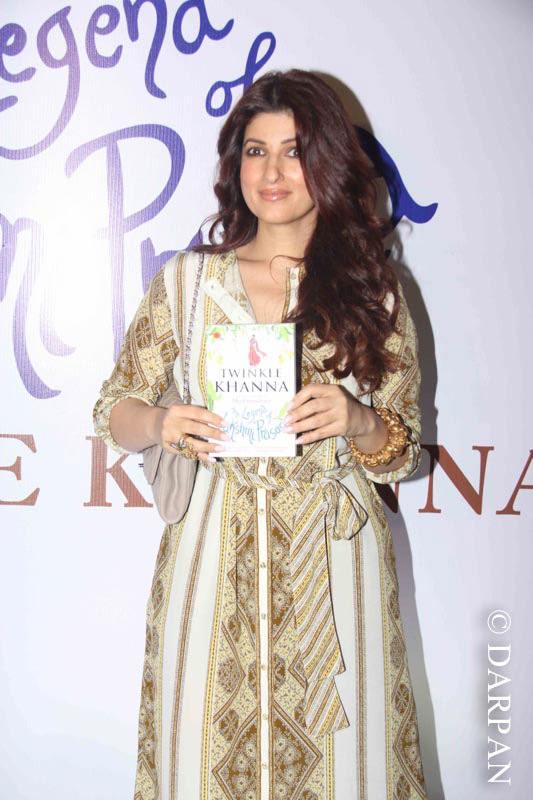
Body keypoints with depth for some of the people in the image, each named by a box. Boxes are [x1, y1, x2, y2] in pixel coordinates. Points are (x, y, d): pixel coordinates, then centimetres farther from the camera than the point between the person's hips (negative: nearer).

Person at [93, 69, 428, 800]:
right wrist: (161, 424, -13)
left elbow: (405, 453, 5)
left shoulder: (374, 292, 3)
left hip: (333, 555, 0)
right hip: (214, 553, 0)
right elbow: (114, 410, 8)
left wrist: (355, 420, -16)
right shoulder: (187, 280, 4)